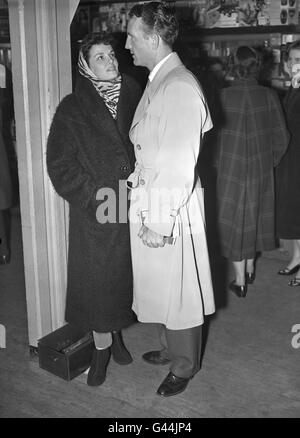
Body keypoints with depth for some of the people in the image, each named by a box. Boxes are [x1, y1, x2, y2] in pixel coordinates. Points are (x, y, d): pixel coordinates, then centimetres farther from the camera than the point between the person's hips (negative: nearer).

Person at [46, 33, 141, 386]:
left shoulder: (133, 99, 6)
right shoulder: (72, 109, -4)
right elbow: (60, 165, -5)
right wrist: (93, 194, -12)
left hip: (131, 206, 3)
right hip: (94, 212, -3)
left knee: (122, 274, 12)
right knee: (96, 279, 4)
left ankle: (116, 334, 33)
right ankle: (102, 347, 21)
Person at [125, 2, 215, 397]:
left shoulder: (179, 87, -19)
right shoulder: (157, 82, 10)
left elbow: (180, 164, -23)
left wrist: (161, 222, -20)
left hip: (170, 209, -9)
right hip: (148, 202, 9)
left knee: (177, 290, 8)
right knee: (160, 286, 21)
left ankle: (184, 365, 29)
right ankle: (172, 349, 42)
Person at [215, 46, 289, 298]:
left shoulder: (223, 96, -13)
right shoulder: (269, 96, -7)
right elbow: (282, 136, -3)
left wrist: (215, 162, 5)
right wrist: (271, 161, 12)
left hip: (230, 170, -2)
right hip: (261, 171, 2)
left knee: (234, 221, 8)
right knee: (254, 217, 19)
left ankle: (240, 282, 13)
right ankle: (250, 270, 34)